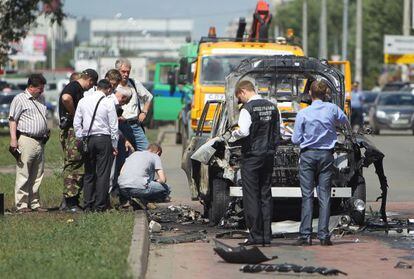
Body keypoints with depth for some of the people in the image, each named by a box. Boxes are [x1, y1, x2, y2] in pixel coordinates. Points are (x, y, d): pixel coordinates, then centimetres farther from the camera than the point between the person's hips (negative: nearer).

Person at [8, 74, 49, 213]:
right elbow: (12, 120, -8)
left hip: (40, 142, 8)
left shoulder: (41, 99, 19)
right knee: (23, 175, -6)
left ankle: (34, 203, 14)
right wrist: (13, 139, -16)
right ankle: (21, 205, -5)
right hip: (26, 140, -8)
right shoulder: (19, 99, -4)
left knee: (37, 176, 9)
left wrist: (46, 131, 20)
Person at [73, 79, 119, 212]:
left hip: (87, 140, 4)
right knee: (103, 174, -1)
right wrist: (114, 146, 3)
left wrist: (79, 139, 14)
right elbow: (113, 126, -4)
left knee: (88, 174, 10)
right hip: (103, 139, -4)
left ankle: (87, 205, 8)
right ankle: (99, 205, -3)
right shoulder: (108, 103, -5)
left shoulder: (83, 101, 6)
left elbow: (76, 123, 8)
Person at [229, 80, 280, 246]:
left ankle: (255, 235, -5)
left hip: (252, 155, -7)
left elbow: (243, 131, -23)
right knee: (266, 195, 10)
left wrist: (233, 134, -4)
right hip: (269, 155, 7)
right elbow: (278, 132, 13)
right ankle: (266, 235, 9)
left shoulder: (248, 108, -13)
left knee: (251, 196, -3)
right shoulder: (272, 107, 10)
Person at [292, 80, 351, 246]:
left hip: (308, 155, -2)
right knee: (324, 195, 3)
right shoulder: (332, 109, -1)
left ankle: (305, 235, -5)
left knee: (307, 195, -1)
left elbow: (295, 140, -4)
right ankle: (324, 235, -1)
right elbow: (345, 122, 19)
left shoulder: (303, 114, -8)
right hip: (326, 155, 2)